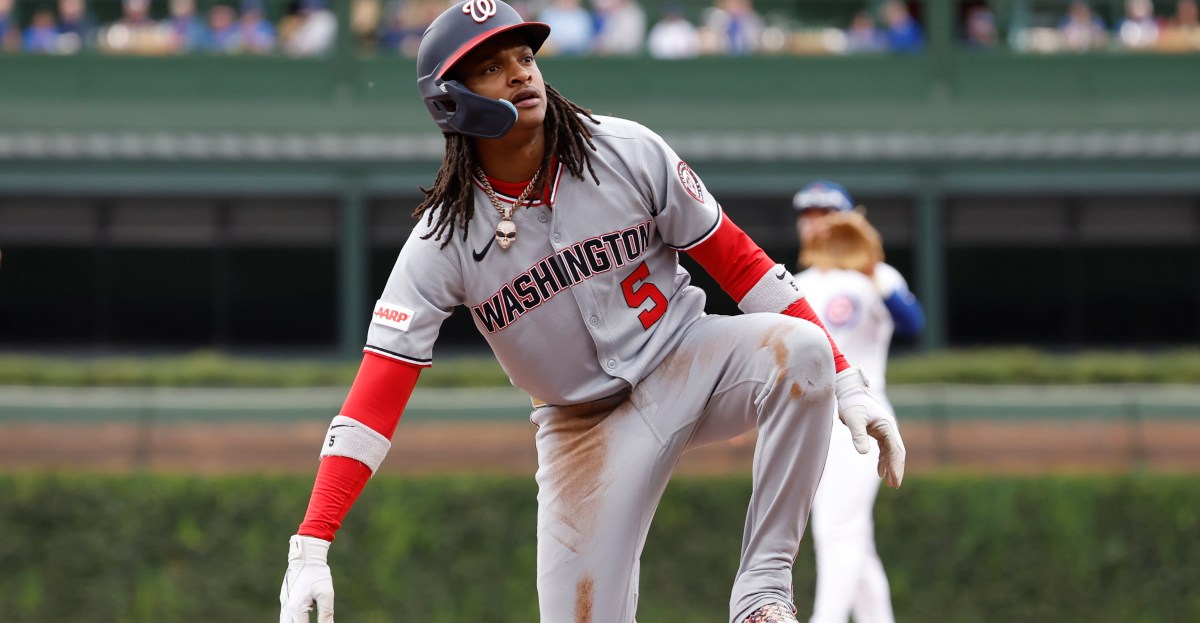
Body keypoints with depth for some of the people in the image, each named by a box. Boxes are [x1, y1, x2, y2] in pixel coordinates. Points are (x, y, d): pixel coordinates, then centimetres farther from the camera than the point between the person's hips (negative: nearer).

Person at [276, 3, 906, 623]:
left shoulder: (630, 153, -12)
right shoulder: (441, 241, -14)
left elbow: (738, 263, -5)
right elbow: (374, 401, -17)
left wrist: (846, 384, -10)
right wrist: (308, 550, -28)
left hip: (686, 364, 0)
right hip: (584, 422, 0)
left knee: (797, 348, -31)